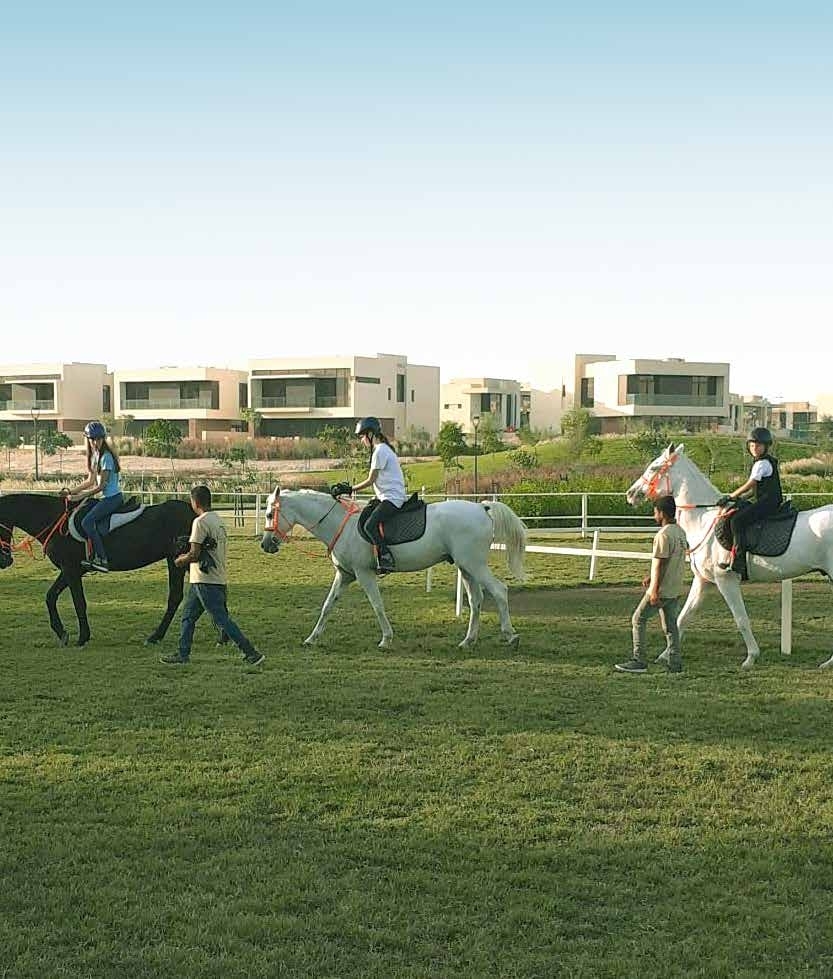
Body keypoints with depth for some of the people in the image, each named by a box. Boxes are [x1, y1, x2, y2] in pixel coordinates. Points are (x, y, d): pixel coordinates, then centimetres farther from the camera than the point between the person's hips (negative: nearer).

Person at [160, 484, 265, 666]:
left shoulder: (200, 522, -14)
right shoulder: (219, 521, 14)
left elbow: (195, 554, -17)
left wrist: (180, 560, 1)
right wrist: (188, 556, 18)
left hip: (206, 582, -10)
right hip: (219, 579, 10)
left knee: (222, 620, -8)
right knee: (187, 616, 18)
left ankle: (251, 653, -8)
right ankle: (183, 654, 24)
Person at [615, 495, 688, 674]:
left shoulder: (663, 535, -18)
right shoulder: (680, 532, 11)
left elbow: (661, 564, -20)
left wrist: (655, 590, -19)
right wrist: (652, 577, 23)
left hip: (661, 590, -8)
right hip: (676, 589, 8)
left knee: (638, 619, 2)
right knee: (670, 625, 13)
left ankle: (639, 661, 0)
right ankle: (675, 663, 11)